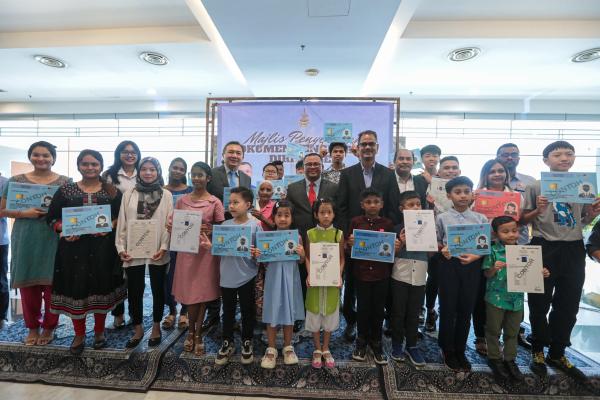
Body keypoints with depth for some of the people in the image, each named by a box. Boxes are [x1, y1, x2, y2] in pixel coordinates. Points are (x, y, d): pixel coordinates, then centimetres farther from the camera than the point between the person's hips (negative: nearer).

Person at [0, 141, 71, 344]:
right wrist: (24, 213, -12)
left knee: (53, 284, 3)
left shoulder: (65, 182, 3)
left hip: (54, 240, -1)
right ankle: (32, 327, 25)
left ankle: (49, 327, 19)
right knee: (28, 284, 8)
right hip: (26, 239, 2)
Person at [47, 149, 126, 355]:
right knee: (75, 288, 5)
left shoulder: (112, 191, 2)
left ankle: (99, 331, 28)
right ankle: (79, 335, 26)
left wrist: (109, 227, -13)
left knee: (101, 287, 8)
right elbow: (52, 217, 6)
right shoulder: (65, 190, 5)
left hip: (103, 247, 0)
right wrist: (63, 229, -12)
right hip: (74, 246, 1)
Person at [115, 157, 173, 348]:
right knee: (134, 291, 10)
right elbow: (122, 222, 5)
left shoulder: (166, 195, 0)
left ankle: (156, 327, 29)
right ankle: (138, 329, 29)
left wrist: (164, 247, -12)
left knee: (158, 289, 11)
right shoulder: (129, 194, 5)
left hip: (157, 252, -1)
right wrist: (121, 247, -2)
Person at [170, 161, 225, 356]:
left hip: (206, 251, -2)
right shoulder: (182, 200, 5)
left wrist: (209, 231, -18)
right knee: (189, 293, 9)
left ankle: (197, 333, 25)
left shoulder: (215, 202, -4)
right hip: (186, 251, 2)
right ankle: (191, 331, 31)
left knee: (203, 292, 7)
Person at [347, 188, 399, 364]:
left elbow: (392, 247, 6)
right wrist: (350, 244, -21)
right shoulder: (355, 222, -5)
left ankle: (376, 342, 34)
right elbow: (348, 249, 0)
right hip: (361, 272, -1)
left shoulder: (387, 223, -1)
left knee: (378, 309, 14)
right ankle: (361, 341, 34)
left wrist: (396, 247, -15)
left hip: (382, 274, 1)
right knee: (363, 308, 12)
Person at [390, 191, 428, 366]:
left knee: (414, 314, 13)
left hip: (419, 278, 2)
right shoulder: (398, 228, -4)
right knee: (398, 313, 9)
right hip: (400, 277, -2)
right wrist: (401, 243, -18)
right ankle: (397, 344, 28)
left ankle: (411, 346, 30)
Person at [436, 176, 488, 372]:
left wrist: (475, 256, -13)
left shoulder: (481, 219, 2)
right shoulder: (442, 218, -3)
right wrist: (443, 249, -17)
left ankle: (460, 350, 31)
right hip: (449, 265, -2)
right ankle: (448, 350, 26)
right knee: (448, 308, 6)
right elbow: (436, 241, 3)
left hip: (472, 266, 2)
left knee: (466, 309, 11)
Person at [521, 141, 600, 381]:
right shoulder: (536, 186, -2)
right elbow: (524, 220, -1)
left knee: (568, 305, 13)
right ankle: (538, 351, 26)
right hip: (544, 248, -4)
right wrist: (538, 211, -20)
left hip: (574, 249, 4)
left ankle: (557, 354, 31)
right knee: (540, 303, 6)